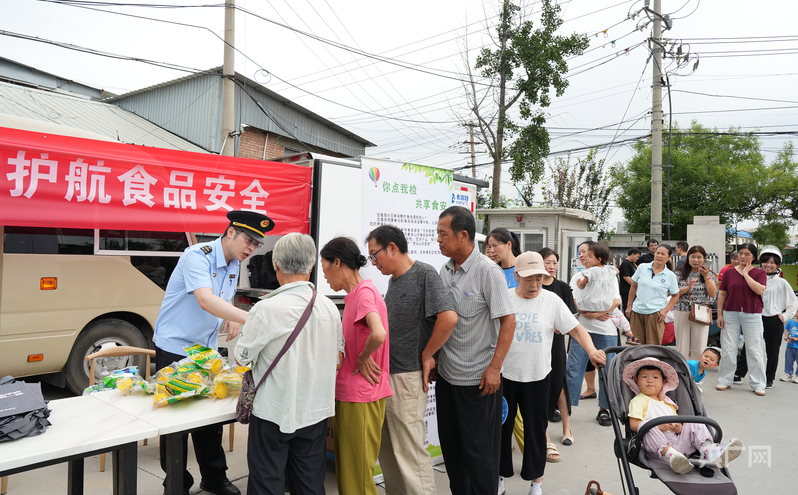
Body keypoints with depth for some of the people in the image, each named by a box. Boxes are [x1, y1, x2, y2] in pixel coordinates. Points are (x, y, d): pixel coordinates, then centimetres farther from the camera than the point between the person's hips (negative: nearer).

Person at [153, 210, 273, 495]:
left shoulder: (233, 265, 6)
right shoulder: (197, 256, -21)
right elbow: (206, 301, -36)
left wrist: (231, 319, -2)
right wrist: (249, 319, -44)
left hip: (206, 349, 7)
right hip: (174, 347, -7)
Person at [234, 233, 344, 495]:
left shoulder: (266, 309, -20)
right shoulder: (329, 307, -4)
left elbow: (242, 357, -7)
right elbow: (337, 361, 7)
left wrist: (245, 332, 12)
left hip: (275, 413, -4)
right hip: (316, 411, 5)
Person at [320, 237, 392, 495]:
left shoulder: (365, 291, -18)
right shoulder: (353, 294, 10)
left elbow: (378, 334, -35)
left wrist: (363, 358, -19)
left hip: (360, 398, -9)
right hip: (347, 394, 9)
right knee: (345, 471, 20)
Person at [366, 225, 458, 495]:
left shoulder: (425, 274, -12)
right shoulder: (394, 278, 13)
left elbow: (448, 318, -24)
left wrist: (426, 356, -15)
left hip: (407, 377, -9)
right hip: (385, 374, 9)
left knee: (410, 451, -2)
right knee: (386, 447, 18)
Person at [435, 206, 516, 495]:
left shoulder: (487, 271, -14)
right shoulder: (446, 270, 6)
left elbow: (508, 320, -15)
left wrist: (494, 368, -17)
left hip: (477, 378, -7)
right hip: (447, 374, 7)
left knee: (478, 449, 7)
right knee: (451, 445, 18)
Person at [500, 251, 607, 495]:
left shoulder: (552, 300, -4)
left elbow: (576, 329, -5)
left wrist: (591, 350, -23)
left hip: (537, 375, -1)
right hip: (504, 374, 1)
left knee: (535, 428, 11)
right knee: (502, 426, 11)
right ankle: (500, 474, 32)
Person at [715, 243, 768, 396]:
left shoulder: (760, 272, 2)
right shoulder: (729, 273, 7)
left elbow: (760, 290, -16)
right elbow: (722, 294, 7)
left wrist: (746, 274, -11)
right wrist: (719, 314, 2)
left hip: (752, 316, -1)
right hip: (731, 315, 2)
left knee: (755, 350, 2)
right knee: (728, 349, 5)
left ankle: (758, 384, 13)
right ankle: (725, 381, 16)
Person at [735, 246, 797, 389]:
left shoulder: (782, 283, 2)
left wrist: (785, 316, 0)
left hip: (774, 322, 0)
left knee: (772, 352, 9)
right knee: (747, 349, 1)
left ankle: (769, 379, 22)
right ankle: (738, 374, 7)